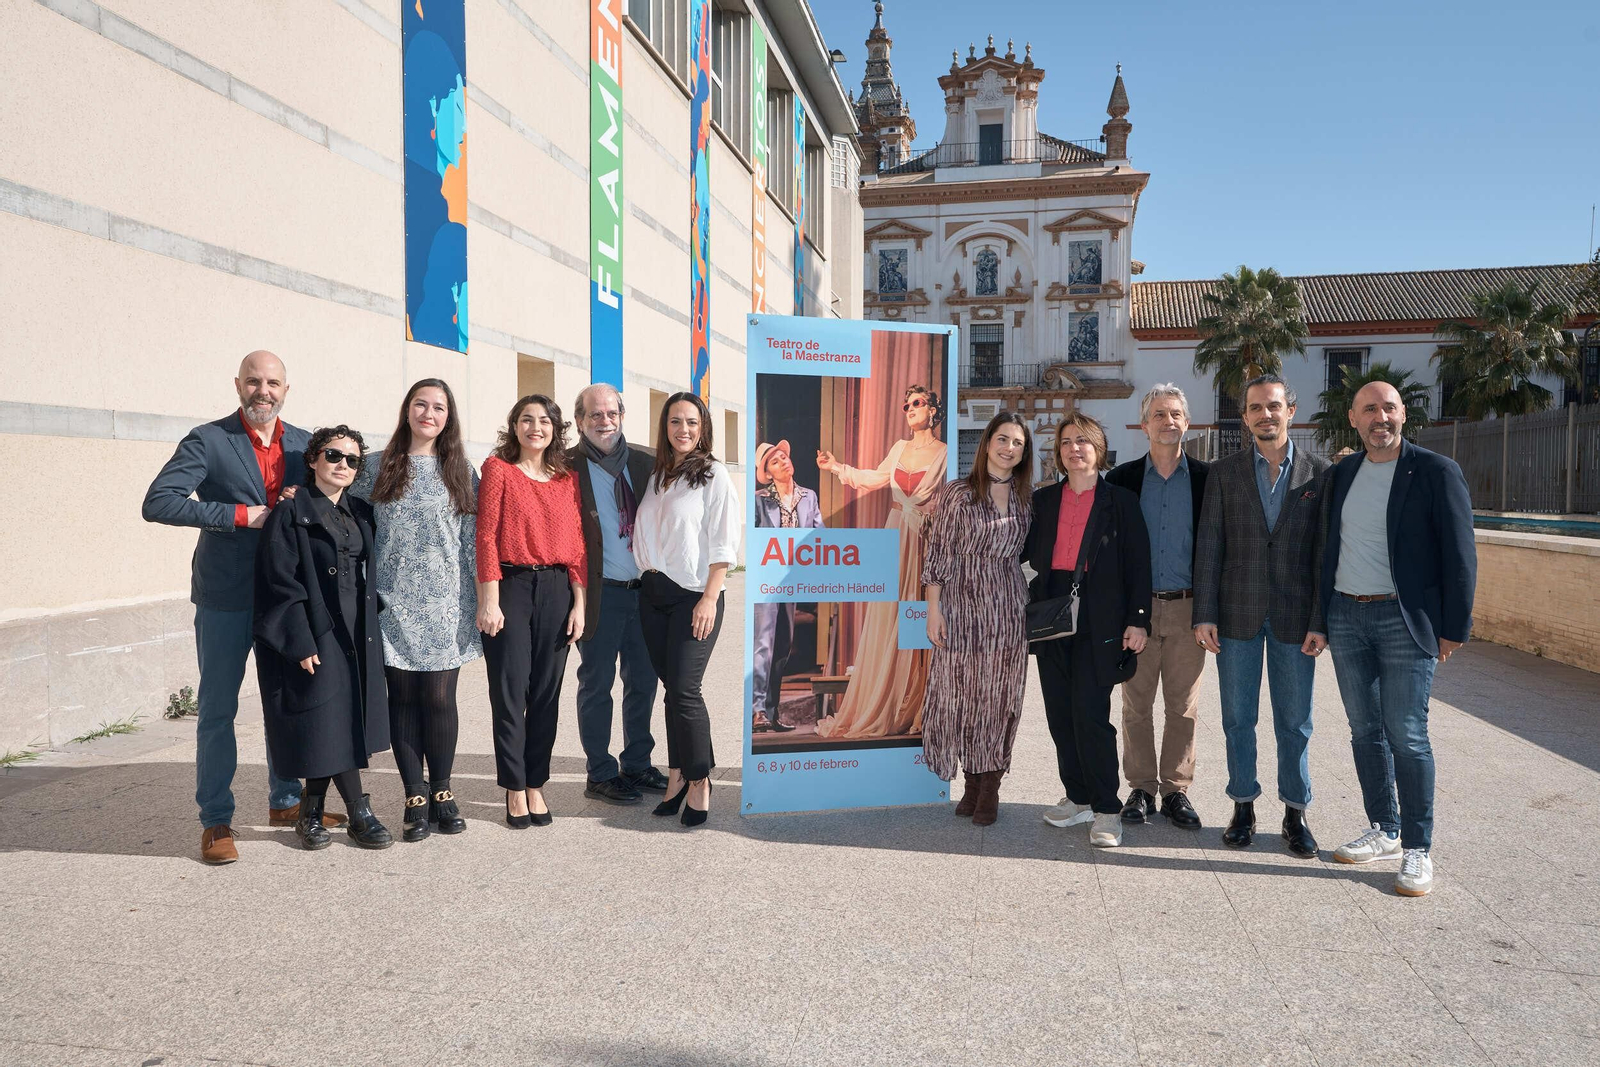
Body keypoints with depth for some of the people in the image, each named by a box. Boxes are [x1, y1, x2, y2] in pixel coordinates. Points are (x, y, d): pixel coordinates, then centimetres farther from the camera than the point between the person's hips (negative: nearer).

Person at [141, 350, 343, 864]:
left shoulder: (303, 444, 7)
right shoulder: (207, 441, -6)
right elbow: (158, 502, -16)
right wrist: (242, 514, -21)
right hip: (226, 596, -4)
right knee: (218, 709, 3)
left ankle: (285, 801, 29)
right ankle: (216, 821, 14)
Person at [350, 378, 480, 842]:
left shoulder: (461, 473, 8)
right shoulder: (376, 469, 7)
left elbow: (473, 541, 6)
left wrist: (482, 602, 3)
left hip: (444, 606, 0)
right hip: (394, 605, 0)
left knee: (439, 697, -1)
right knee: (403, 697, 3)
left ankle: (442, 792, 15)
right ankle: (415, 798, 14)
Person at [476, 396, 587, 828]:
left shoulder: (567, 479, 11)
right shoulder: (498, 468, 1)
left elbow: (577, 543, 9)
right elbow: (486, 536, -6)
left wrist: (579, 603, 3)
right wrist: (489, 601, -12)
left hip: (556, 589, 3)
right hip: (510, 586, -3)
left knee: (547, 691, 7)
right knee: (510, 692, 1)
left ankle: (535, 785, 19)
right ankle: (514, 789, 14)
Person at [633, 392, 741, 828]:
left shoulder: (713, 475, -3)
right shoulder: (655, 476, 14)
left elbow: (723, 543, -8)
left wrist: (709, 598, -14)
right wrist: (647, 575, 6)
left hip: (694, 595, -5)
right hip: (653, 593, 6)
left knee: (684, 689, -9)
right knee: (672, 688, 9)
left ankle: (698, 780, 5)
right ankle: (677, 776, 17)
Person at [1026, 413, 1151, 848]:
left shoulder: (1121, 501, 2)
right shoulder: (1044, 500, 12)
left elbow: (1137, 564, -1)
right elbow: (1027, 551, 16)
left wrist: (1138, 620, -7)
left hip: (1098, 621, -4)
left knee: (1090, 714, -9)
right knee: (1060, 713, 8)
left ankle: (1106, 811, 2)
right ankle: (1078, 797, 22)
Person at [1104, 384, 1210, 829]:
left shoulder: (1206, 477, 3)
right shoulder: (1122, 479, 4)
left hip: (1188, 608, 0)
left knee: (1184, 708, 7)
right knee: (1137, 705, 5)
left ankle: (1176, 790, 19)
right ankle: (1141, 788, 18)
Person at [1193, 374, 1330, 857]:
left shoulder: (1318, 472, 2)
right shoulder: (1224, 472, 3)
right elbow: (1208, 545, 0)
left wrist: (1320, 621, -5)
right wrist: (1204, 614, -6)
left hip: (1294, 617, 0)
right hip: (1237, 615, 1)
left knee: (1294, 722, 8)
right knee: (1238, 719, 8)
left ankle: (1295, 813, 21)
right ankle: (1243, 807, 21)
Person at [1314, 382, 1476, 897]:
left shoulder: (1436, 471, -5)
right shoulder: (1341, 475, 10)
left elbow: (1460, 555, -6)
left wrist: (1454, 628, -8)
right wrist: (1320, 617, 11)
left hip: (1405, 621, -5)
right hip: (1346, 617, 5)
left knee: (1406, 737, -4)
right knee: (1365, 732, 11)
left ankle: (1417, 850, 8)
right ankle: (1383, 832, 25)